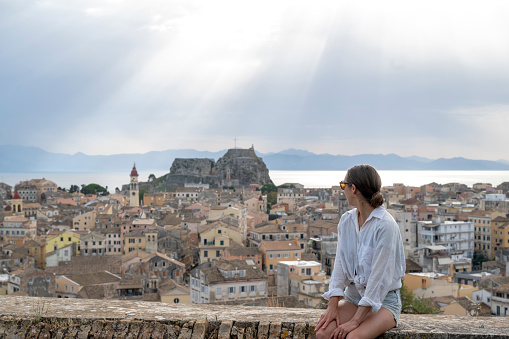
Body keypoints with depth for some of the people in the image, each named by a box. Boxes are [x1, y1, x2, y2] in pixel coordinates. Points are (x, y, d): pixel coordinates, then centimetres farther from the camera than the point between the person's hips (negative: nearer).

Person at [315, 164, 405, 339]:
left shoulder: (385, 225, -17)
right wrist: (333, 306, -12)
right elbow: (340, 264, 1)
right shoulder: (346, 221, 5)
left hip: (384, 300, -5)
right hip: (352, 296, 6)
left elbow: (380, 278, -20)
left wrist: (355, 320, -22)